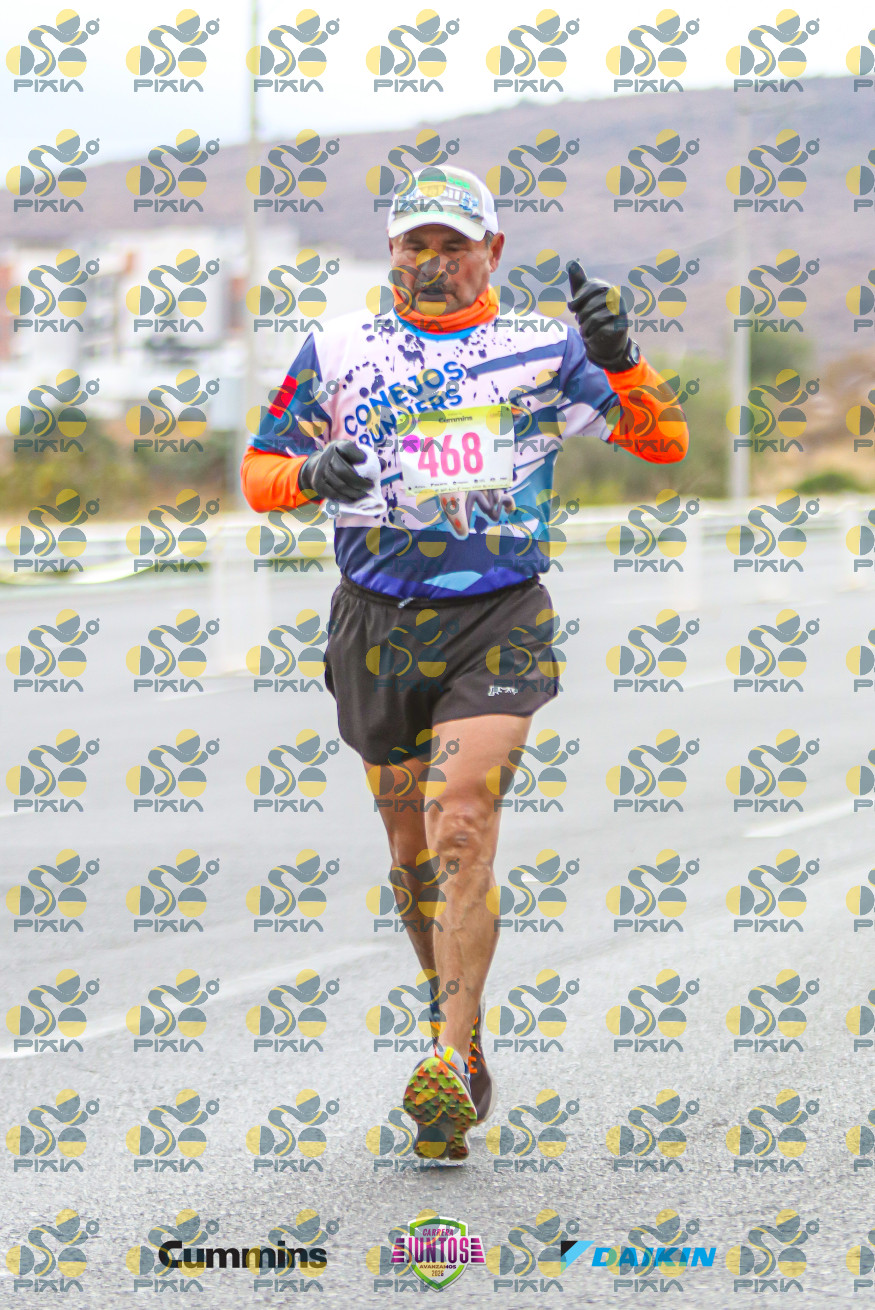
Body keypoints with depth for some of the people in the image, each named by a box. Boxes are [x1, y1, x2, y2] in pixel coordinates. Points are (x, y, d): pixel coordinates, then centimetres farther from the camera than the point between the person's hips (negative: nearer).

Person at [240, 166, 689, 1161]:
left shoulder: (540, 349, 5)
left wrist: (617, 358, -16)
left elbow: (663, 441, 2)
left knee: (462, 834, -17)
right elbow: (259, 473, 11)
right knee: (412, 848, 11)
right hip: (377, 623, 3)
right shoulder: (340, 350, 9)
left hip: (497, 622, -3)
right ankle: (456, 1014, 32)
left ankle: (454, 1071, -19)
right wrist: (313, 473, -12)